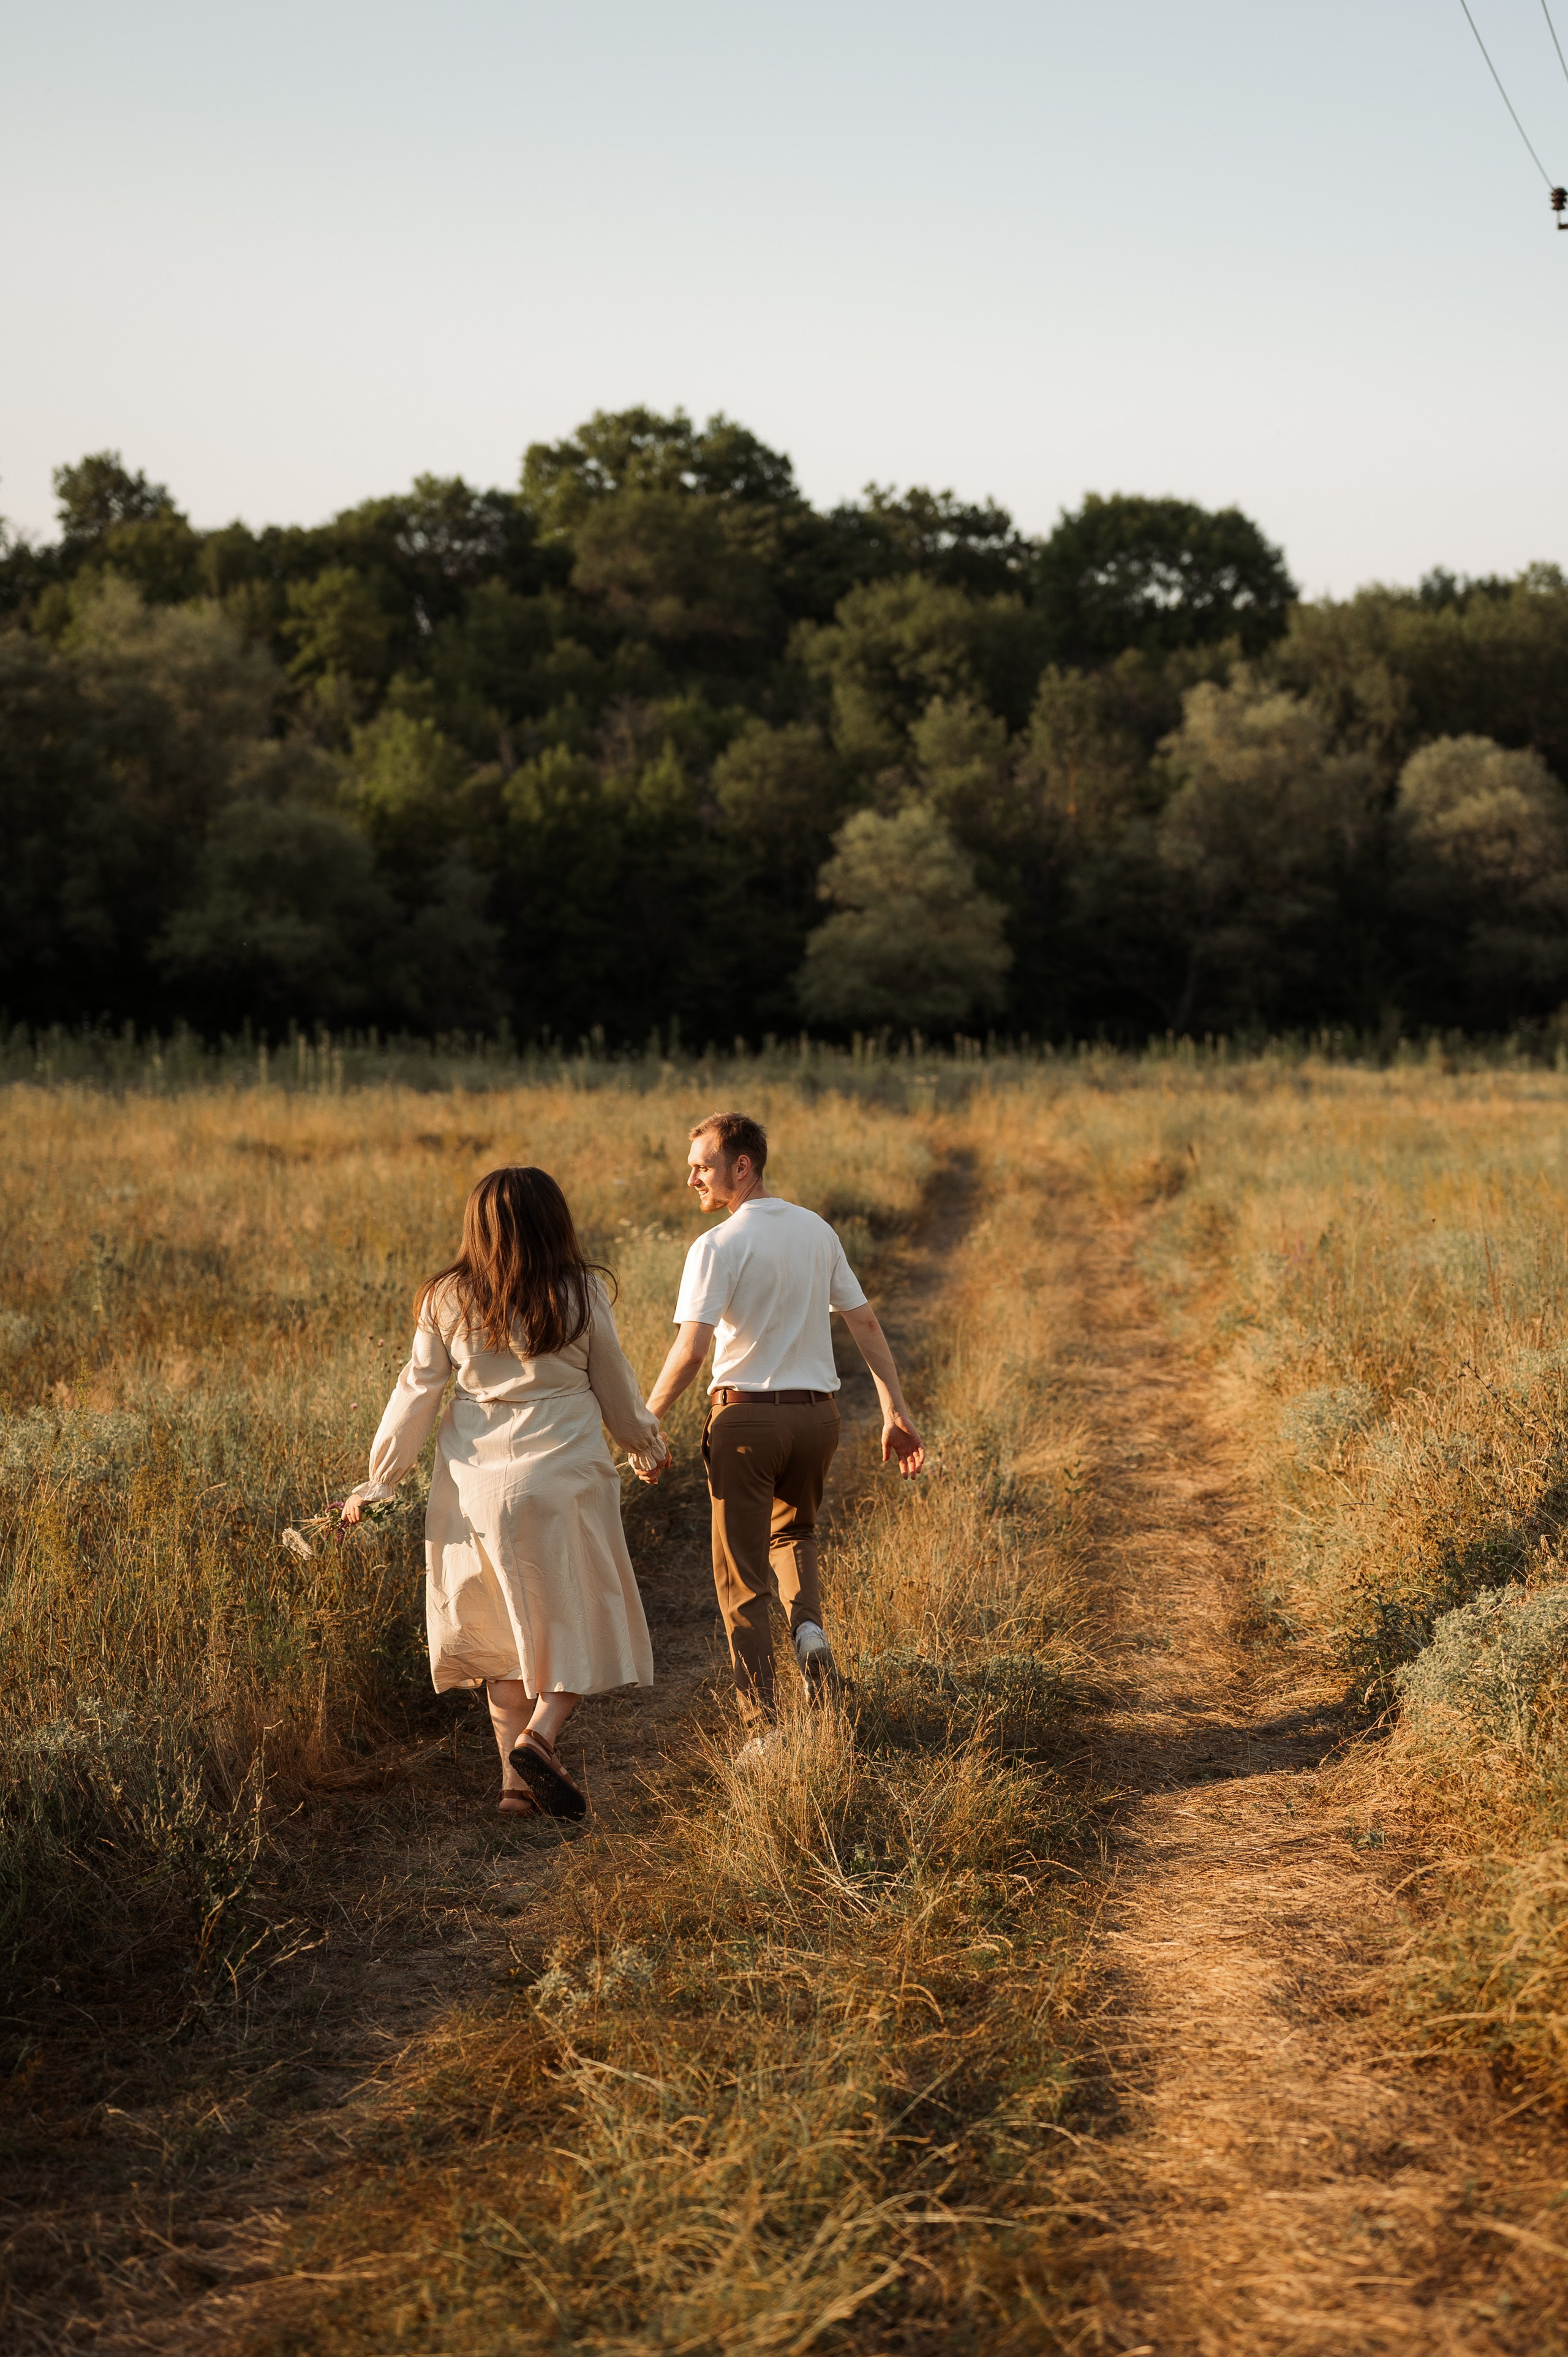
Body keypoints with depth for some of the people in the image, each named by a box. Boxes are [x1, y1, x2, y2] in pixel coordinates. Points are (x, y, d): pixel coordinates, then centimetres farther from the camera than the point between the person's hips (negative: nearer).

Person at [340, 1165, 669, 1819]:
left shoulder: (448, 1298, 1)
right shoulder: (581, 1293, -3)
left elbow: (416, 1394, 4)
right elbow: (616, 1391, 7)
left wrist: (377, 1483, 13)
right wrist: (648, 1448, 26)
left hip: (476, 1482, 3)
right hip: (561, 1474, -3)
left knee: (503, 1629, 13)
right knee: (580, 1620, 8)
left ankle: (517, 1778, 10)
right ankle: (539, 1735, -14)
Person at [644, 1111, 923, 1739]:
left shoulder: (718, 1246, -12)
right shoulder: (816, 1231, 7)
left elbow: (689, 1351, -19)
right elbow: (864, 1323, 8)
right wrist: (895, 1411, 12)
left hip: (746, 1415, -5)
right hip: (816, 1413, 5)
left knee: (742, 1578, 6)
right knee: (793, 1532, 31)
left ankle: (762, 1729, 3)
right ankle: (809, 1627, 2)